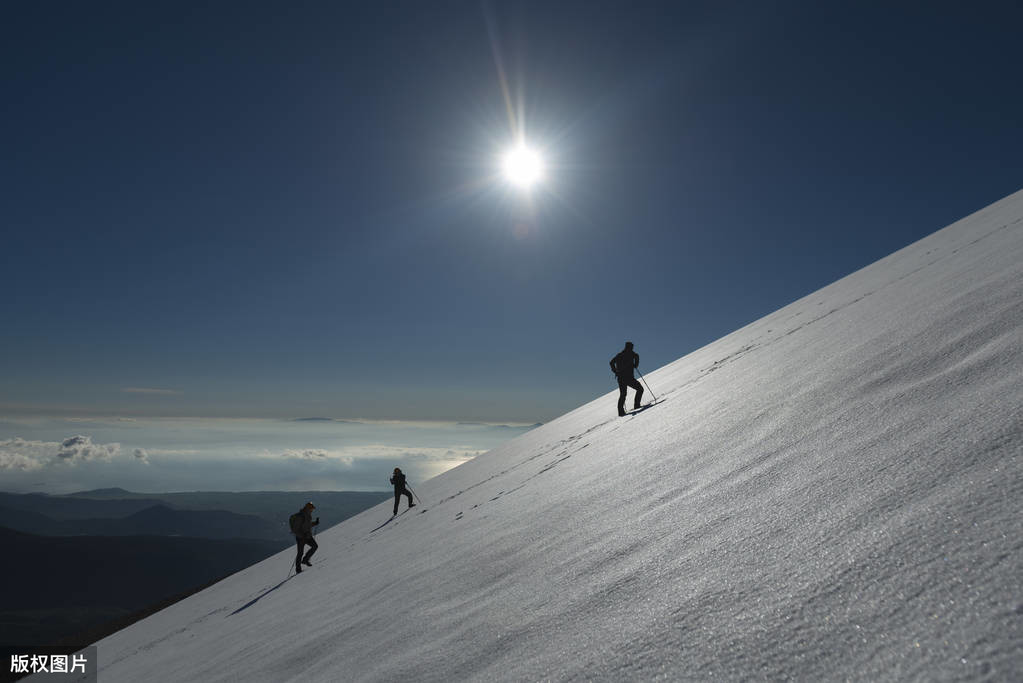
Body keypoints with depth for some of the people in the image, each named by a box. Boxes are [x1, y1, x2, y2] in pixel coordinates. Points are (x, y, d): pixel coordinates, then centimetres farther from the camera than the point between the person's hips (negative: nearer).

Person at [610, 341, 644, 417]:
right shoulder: (630, 353, -2)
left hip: (620, 378, 6)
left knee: (622, 395, 15)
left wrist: (615, 371, 23)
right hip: (628, 377, -6)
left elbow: (612, 362, 19)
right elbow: (636, 356, -21)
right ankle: (636, 405, -3)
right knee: (640, 389, 8)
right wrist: (636, 365, -6)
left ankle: (621, 411, 8)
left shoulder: (619, 354, 15)